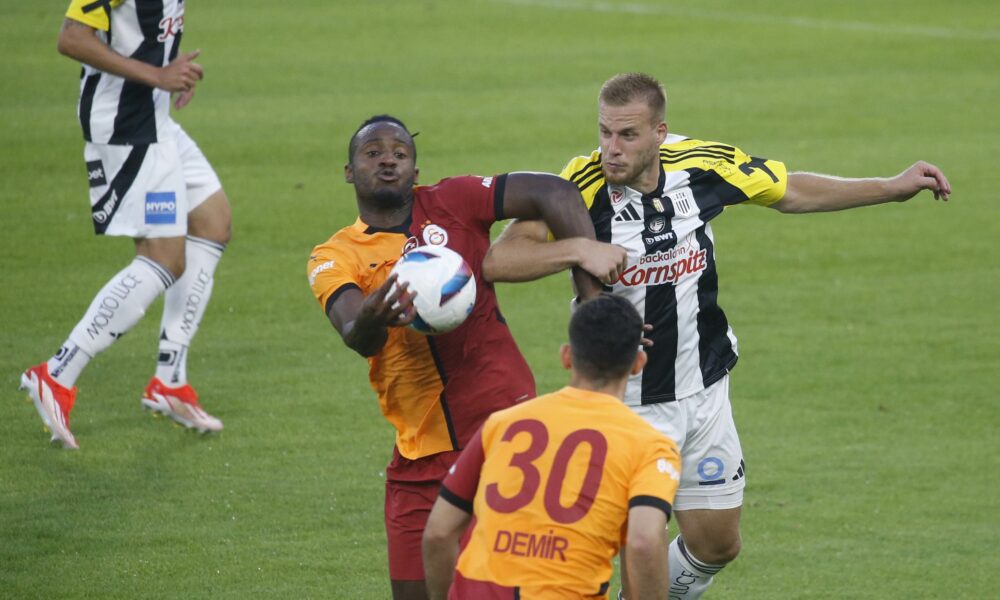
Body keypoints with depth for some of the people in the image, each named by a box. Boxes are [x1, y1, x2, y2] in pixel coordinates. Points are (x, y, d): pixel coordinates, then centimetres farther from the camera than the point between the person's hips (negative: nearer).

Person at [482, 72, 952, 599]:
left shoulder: (703, 165, -9)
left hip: (704, 393, 5)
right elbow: (497, 260, -29)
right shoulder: (582, 188, -22)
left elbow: (792, 192, 9)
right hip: (626, 406, -5)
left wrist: (894, 187, 12)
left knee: (717, 545, 15)